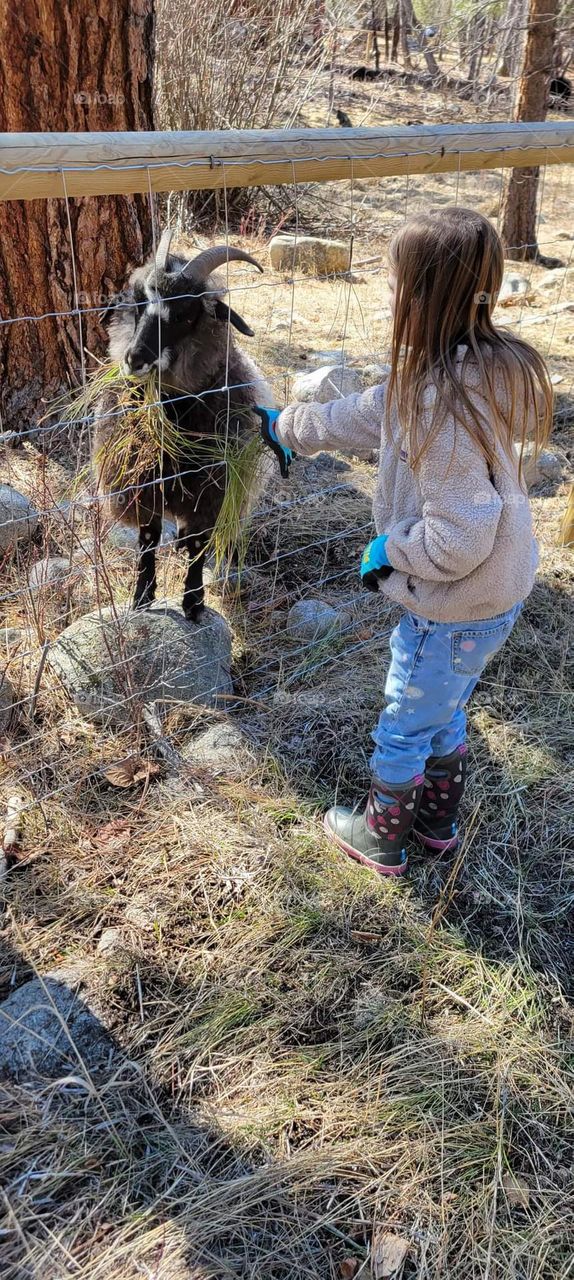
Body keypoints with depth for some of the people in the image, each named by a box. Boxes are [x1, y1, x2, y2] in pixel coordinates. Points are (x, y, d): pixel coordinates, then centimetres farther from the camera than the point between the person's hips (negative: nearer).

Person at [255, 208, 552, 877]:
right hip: (495, 595, 9)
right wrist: (287, 426, 23)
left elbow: (458, 538, -33)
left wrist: (387, 551, -15)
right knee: (445, 715, 28)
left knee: (402, 728, 15)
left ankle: (380, 837, 39)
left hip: (457, 608, -9)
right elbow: (364, 416, 12)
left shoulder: (444, 402, -33)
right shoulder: (474, 366, -2)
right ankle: (437, 821, 50)